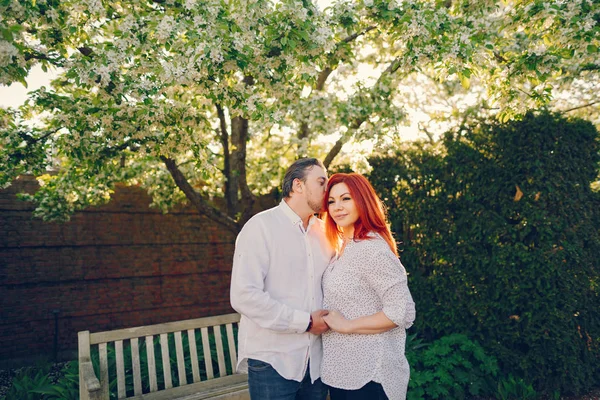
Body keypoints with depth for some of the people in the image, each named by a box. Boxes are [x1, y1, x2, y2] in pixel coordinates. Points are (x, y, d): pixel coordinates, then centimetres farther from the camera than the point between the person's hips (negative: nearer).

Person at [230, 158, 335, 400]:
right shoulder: (261, 226, -11)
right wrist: (306, 321, -16)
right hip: (272, 361, -5)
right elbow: (244, 296, -19)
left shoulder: (323, 231, 8)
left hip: (315, 360, 6)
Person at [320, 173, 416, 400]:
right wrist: (323, 321, 3)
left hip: (368, 373, -8)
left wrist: (347, 325, -19)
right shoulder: (344, 248, 8)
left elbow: (402, 311, -23)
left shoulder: (372, 248, -19)